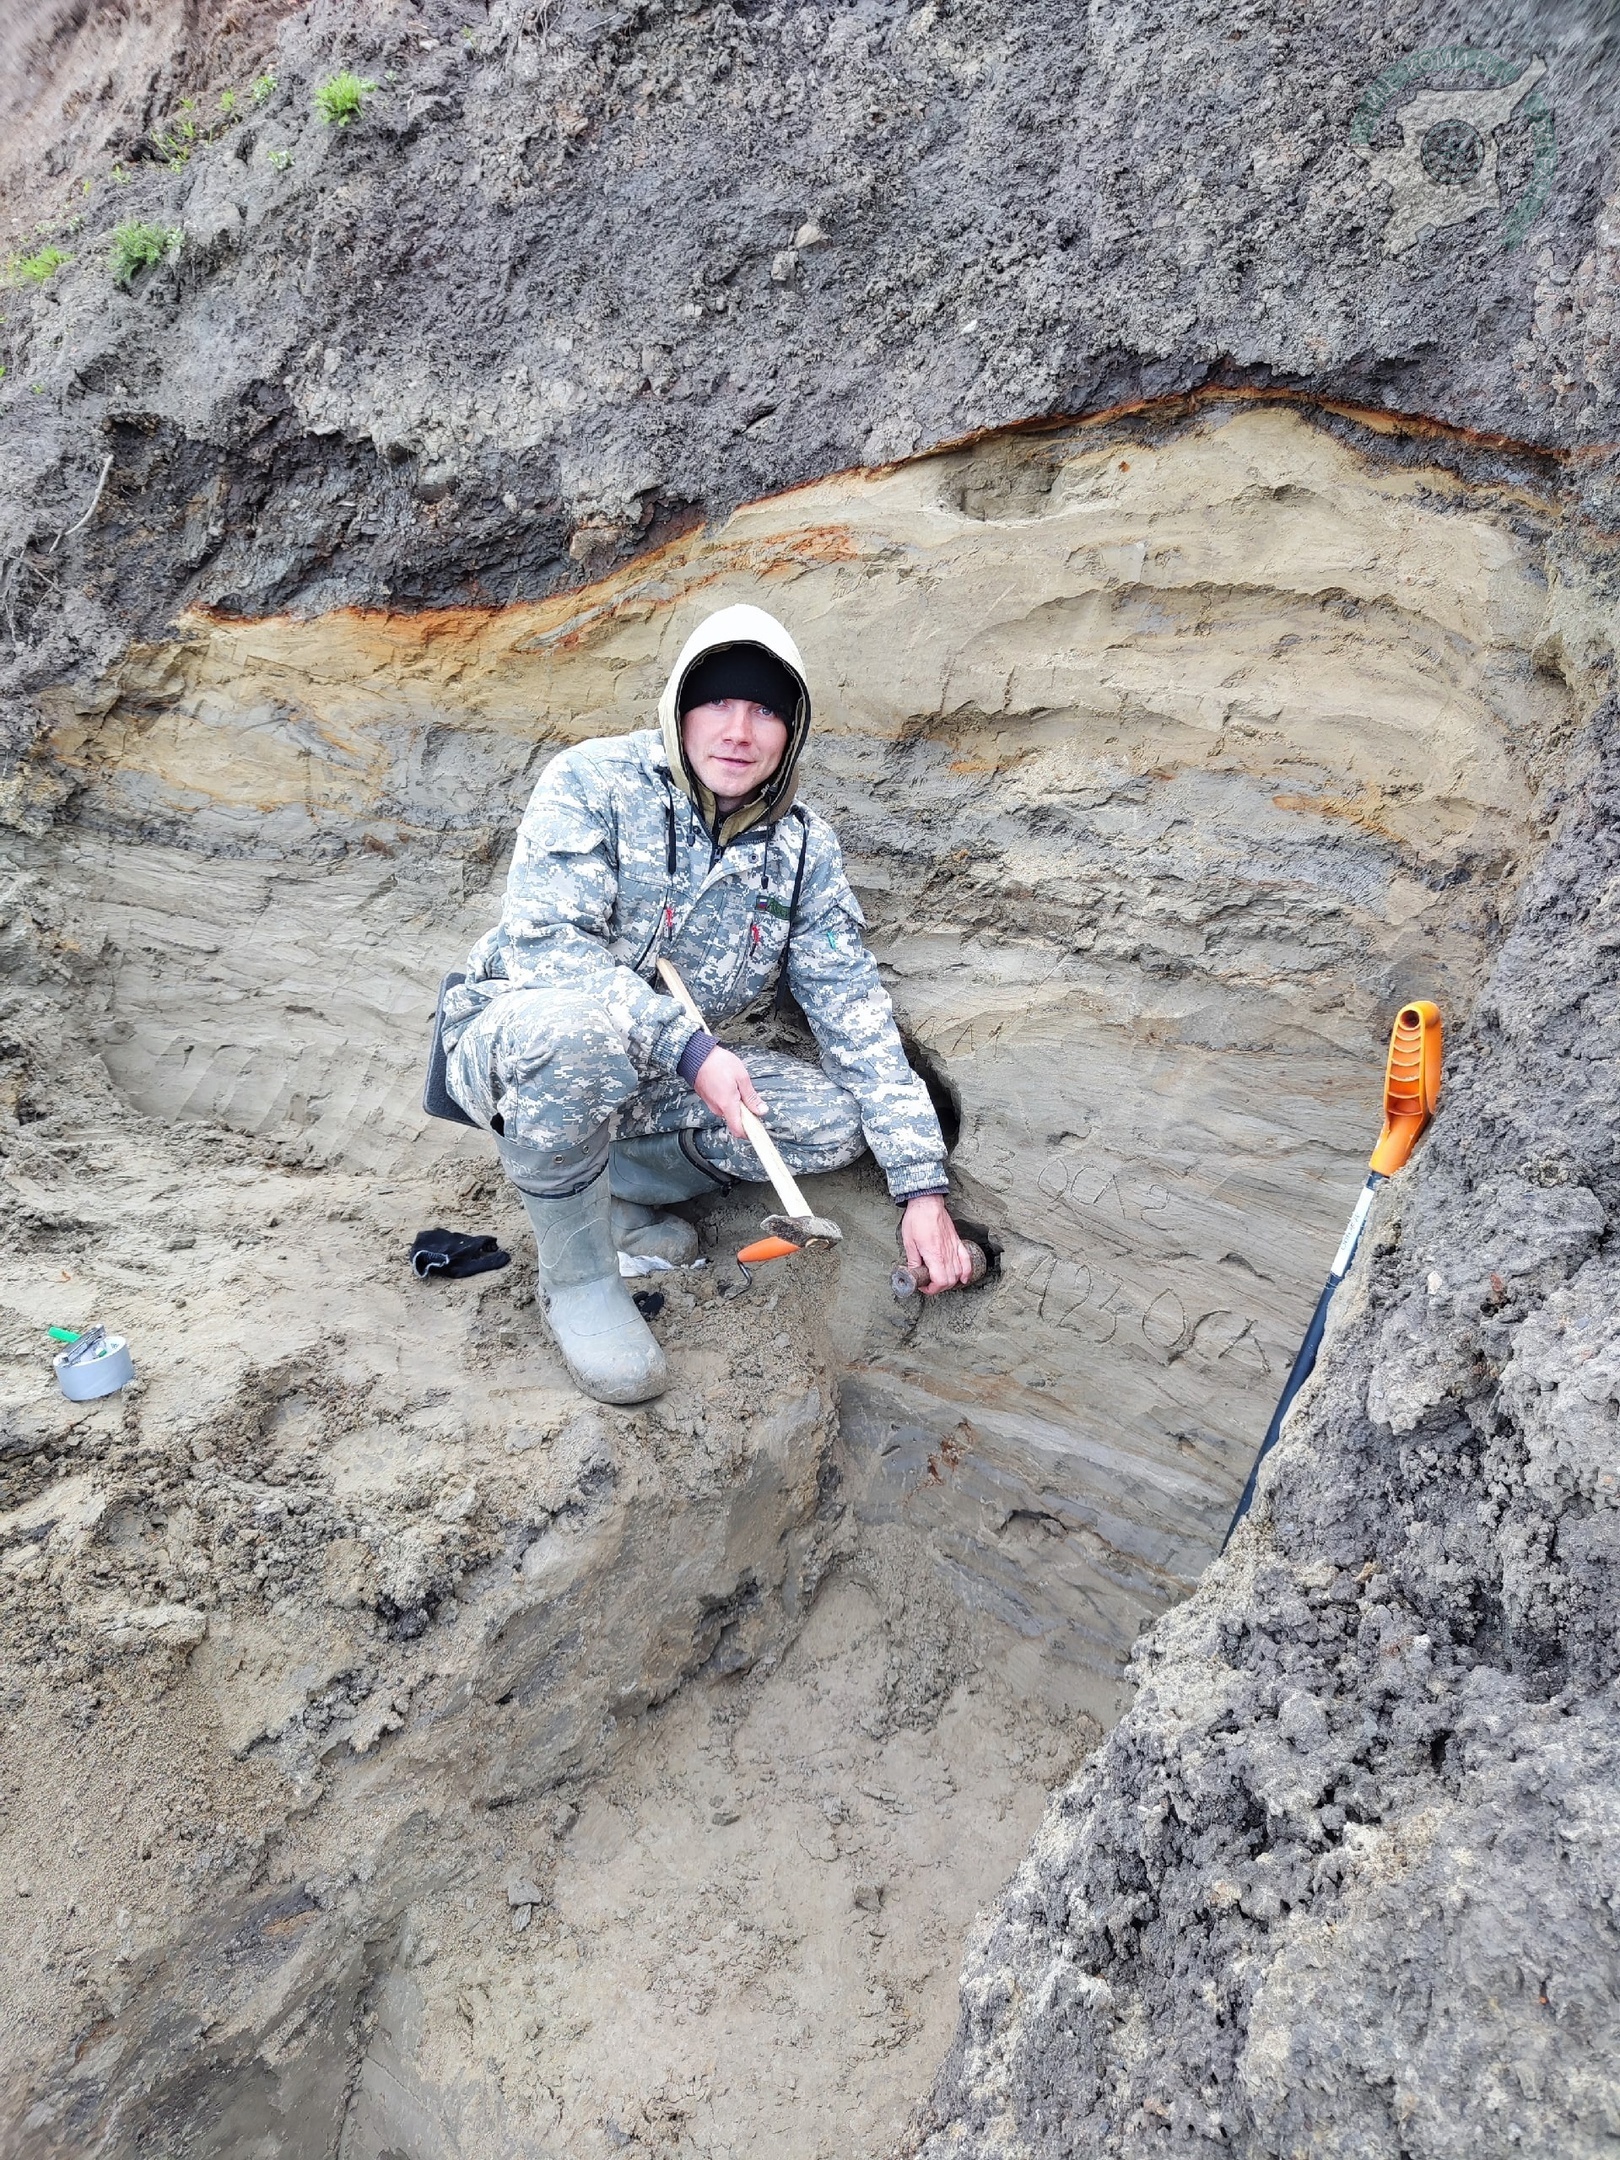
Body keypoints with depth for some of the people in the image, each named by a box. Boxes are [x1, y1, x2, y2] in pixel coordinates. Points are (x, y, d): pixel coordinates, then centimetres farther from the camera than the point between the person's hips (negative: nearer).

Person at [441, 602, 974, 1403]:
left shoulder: (802, 843, -3)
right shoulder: (591, 782, -16)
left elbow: (854, 1010, -5)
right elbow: (545, 943, -27)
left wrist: (922, 1186, -10)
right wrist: (690, 1050, -36)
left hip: (656, 1082, 5)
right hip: (516, 1043, -4)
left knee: (834, 1120, -14)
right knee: (587, 1021, -40)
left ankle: (613, 1184, 2)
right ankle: (576, 1276, -17)